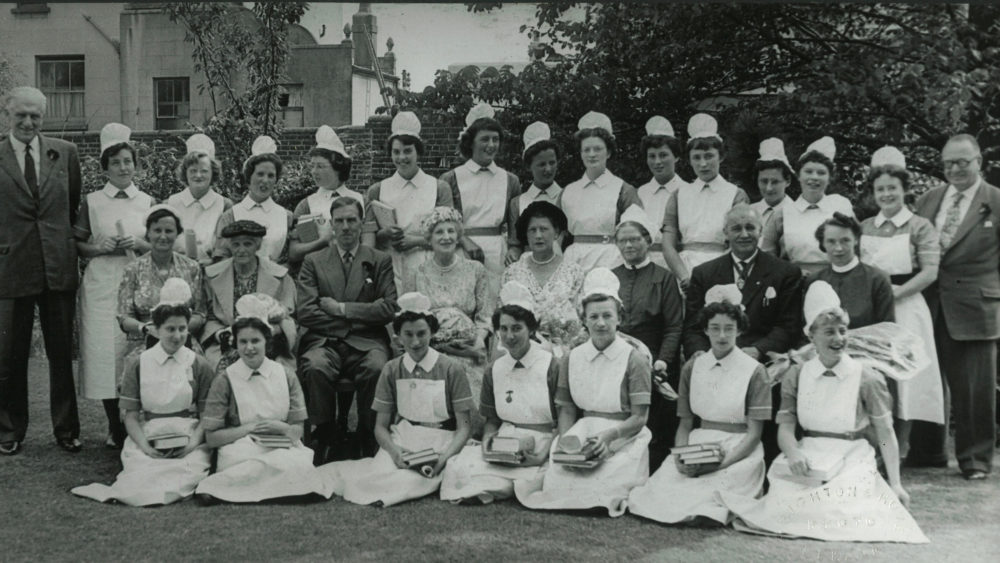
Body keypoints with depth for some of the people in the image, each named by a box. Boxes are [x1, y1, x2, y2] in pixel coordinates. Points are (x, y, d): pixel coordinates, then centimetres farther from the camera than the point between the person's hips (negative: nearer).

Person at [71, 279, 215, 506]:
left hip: (190, 440, 1)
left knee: (193, 469, -34)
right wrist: (144, 446, -12)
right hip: (147, 438, 0)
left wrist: (193, 443, -15)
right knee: (142, 469, -35)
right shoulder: (138, 365, 11)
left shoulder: (199, 366, 9)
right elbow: (131, 415, 7)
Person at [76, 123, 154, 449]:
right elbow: (77, 245, 7)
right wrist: (98, 247, -12)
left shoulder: (147, 202, 9)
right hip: (101, 285, -1)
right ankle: (115, 428, 7)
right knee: (104, 353, -5)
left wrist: (139, 244, -8)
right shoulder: (92, 202, 5)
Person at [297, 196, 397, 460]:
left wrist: (342, 309, -3)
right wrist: (356, 318, -1)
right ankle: (324, 443, -15)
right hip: (324, 341, 1)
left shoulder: (381, 261, 15)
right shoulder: (313, 261, 16)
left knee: (376, 369, -34)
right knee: (315, 368, -33)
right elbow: (303, 312, 3)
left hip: (366, 342, 0)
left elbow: (388, 309, 2)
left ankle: (370, 445, -16)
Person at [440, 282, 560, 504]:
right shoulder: (494, 371, 13)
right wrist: (488, 438, -4)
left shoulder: (551, 367, -2)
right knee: (458, 466, -24)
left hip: (541, 450, -5)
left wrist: (536, 442, -18)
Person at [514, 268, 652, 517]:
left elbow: (638, 418, -4)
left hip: (624, 439, -2)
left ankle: (543, 480, -11)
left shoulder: (634, 360, -2)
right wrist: (566, 440, -11)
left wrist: (609, 435, -22)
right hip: (583, 434, 2)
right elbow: (566, 411, 10)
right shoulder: (573, 359, 11)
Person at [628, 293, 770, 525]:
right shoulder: (692, 368, 10)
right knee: (666, 479, -24)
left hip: (739, 452, -4)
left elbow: (754, 434, -4)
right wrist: (680, 457, -9)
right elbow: (684, 425, 12)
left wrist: (722, 463, -19)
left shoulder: (754, 372, -2)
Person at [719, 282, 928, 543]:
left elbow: (886, 435, 0)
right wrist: (793, 452, -19)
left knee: (838, 518, -26)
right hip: (806, 464, 2)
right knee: (783, 510, -21)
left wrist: (895, 484, -4)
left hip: (852, 465, -2)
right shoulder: (795, 377, 6)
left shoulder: (867, 380, -2)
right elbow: (785, 426, 3)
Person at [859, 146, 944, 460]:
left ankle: (899, 451, 7)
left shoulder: (920, 227, 2)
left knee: (903, 376, -2)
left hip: (906, 309, -3)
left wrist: (895, 292, -18)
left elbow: (930, 272, -8)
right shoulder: (864, 228, 13)